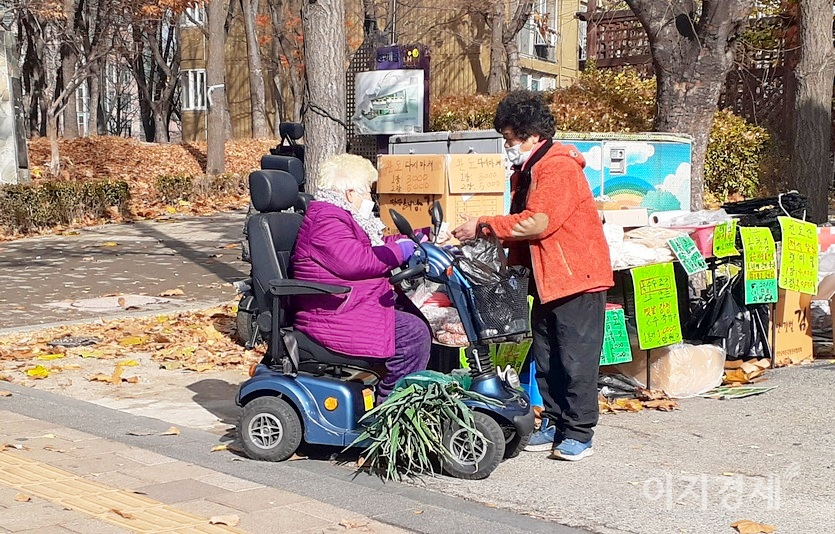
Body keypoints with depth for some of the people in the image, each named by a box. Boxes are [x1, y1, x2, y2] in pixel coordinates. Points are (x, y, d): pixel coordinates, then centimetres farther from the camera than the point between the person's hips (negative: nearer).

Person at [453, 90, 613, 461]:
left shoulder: (559, 167, -17)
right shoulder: (525, 171, 15)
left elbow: (536, 222, -25)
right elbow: (521, 226, 18)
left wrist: (483, 226, -20)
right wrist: (513, 264, 7)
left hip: (578, 277, -10)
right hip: (546, 279, 10)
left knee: (575, 358, -6)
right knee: (546, 357, 12)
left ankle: (579, 433, 0)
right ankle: (554, 423, 21)